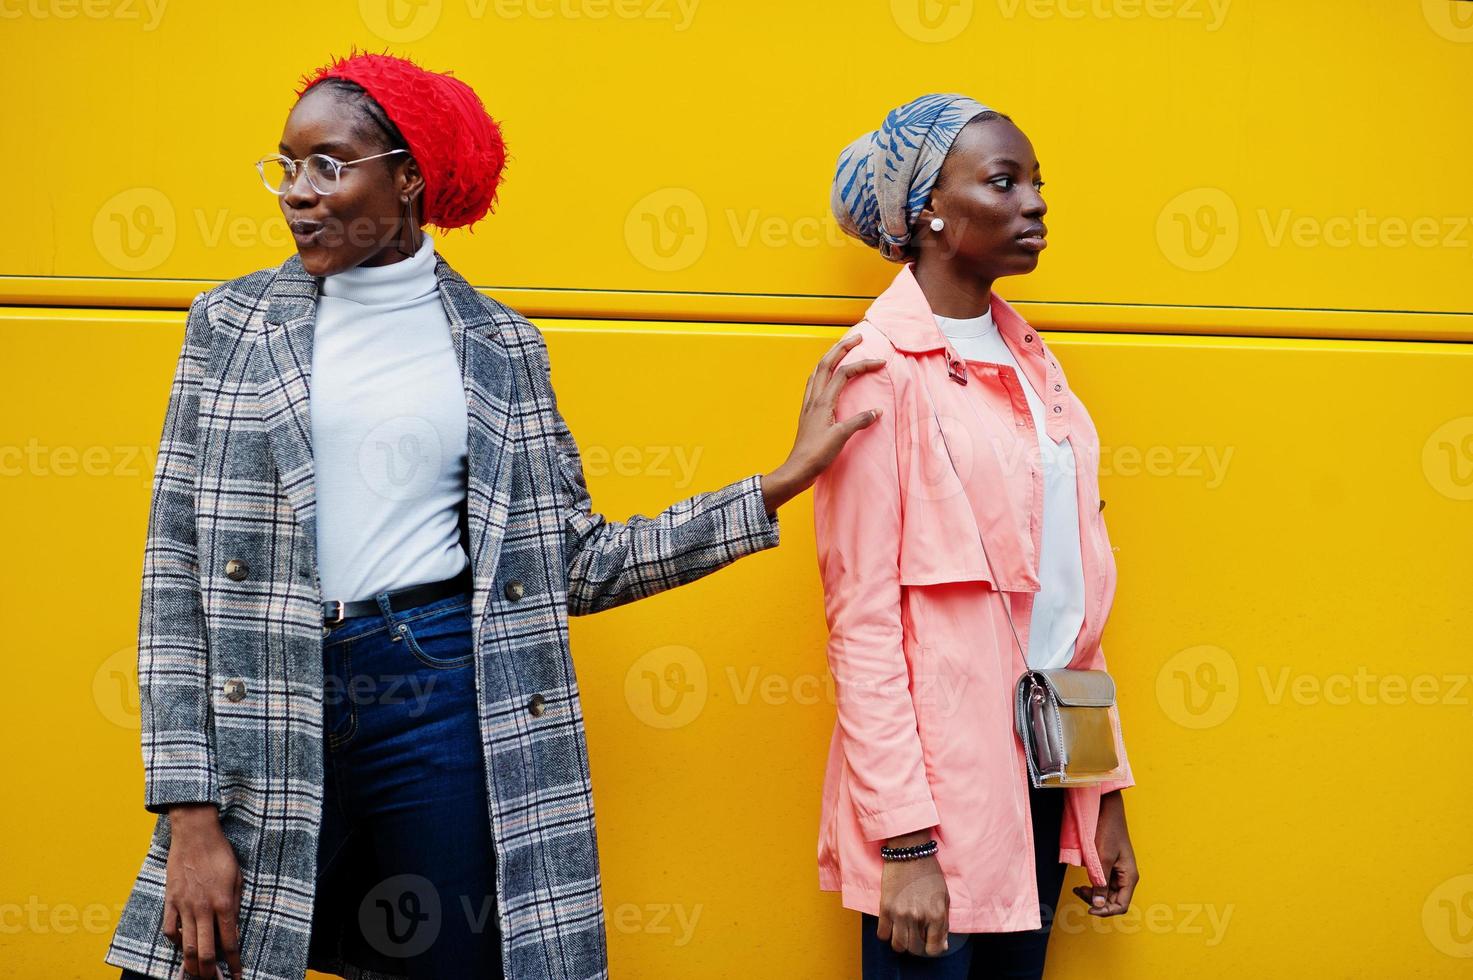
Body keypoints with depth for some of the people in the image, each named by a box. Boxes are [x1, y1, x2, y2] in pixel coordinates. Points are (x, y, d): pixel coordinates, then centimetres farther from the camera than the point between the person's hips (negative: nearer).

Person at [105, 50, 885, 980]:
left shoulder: (499, 345, 6)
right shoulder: (232, 323, 3)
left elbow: (572, 562, 8)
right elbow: (178, 566, 0)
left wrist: (780, 484, 4)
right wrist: (189, 809, -7)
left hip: (445, 694, 1)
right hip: (266, 709, 0)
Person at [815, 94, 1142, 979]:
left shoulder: (1031, 360, 10)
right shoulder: (881, 369, -11)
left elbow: (1075, 587, 12)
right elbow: (861, 617, -14)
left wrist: (1106, 791, 11)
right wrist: (905, 840, -17)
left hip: (1045, 772, 7)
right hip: (941, 774, -7)